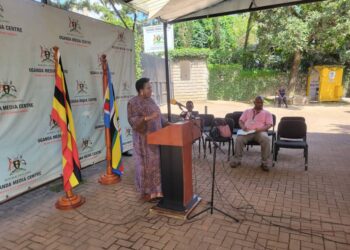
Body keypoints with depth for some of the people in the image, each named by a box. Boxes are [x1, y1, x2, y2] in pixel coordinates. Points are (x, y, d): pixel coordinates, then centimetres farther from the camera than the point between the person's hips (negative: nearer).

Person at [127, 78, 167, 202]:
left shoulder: (150, 100, 12)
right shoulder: (133, 103, -12)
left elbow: (157, 115, 20)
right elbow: (132, 120, -21)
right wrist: (147, 118, -32)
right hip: (144, 139, -8)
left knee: (156, 163, 12)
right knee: (146, 165, 1)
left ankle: (156, 189, 25)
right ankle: (146, 192, 15)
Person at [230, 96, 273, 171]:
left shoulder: (267, 113, 17)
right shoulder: (247, 111, 23)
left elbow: (269, 124, 5)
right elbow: (241, 120, 16)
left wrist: (261, 129, -16)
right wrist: (243, 126, -8)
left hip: (260, 132, -1)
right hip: (247, 132, 1)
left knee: (266, 139, -36)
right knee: (239, 138, -31)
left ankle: (265, 162, -26)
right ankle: (237, 160, -20)